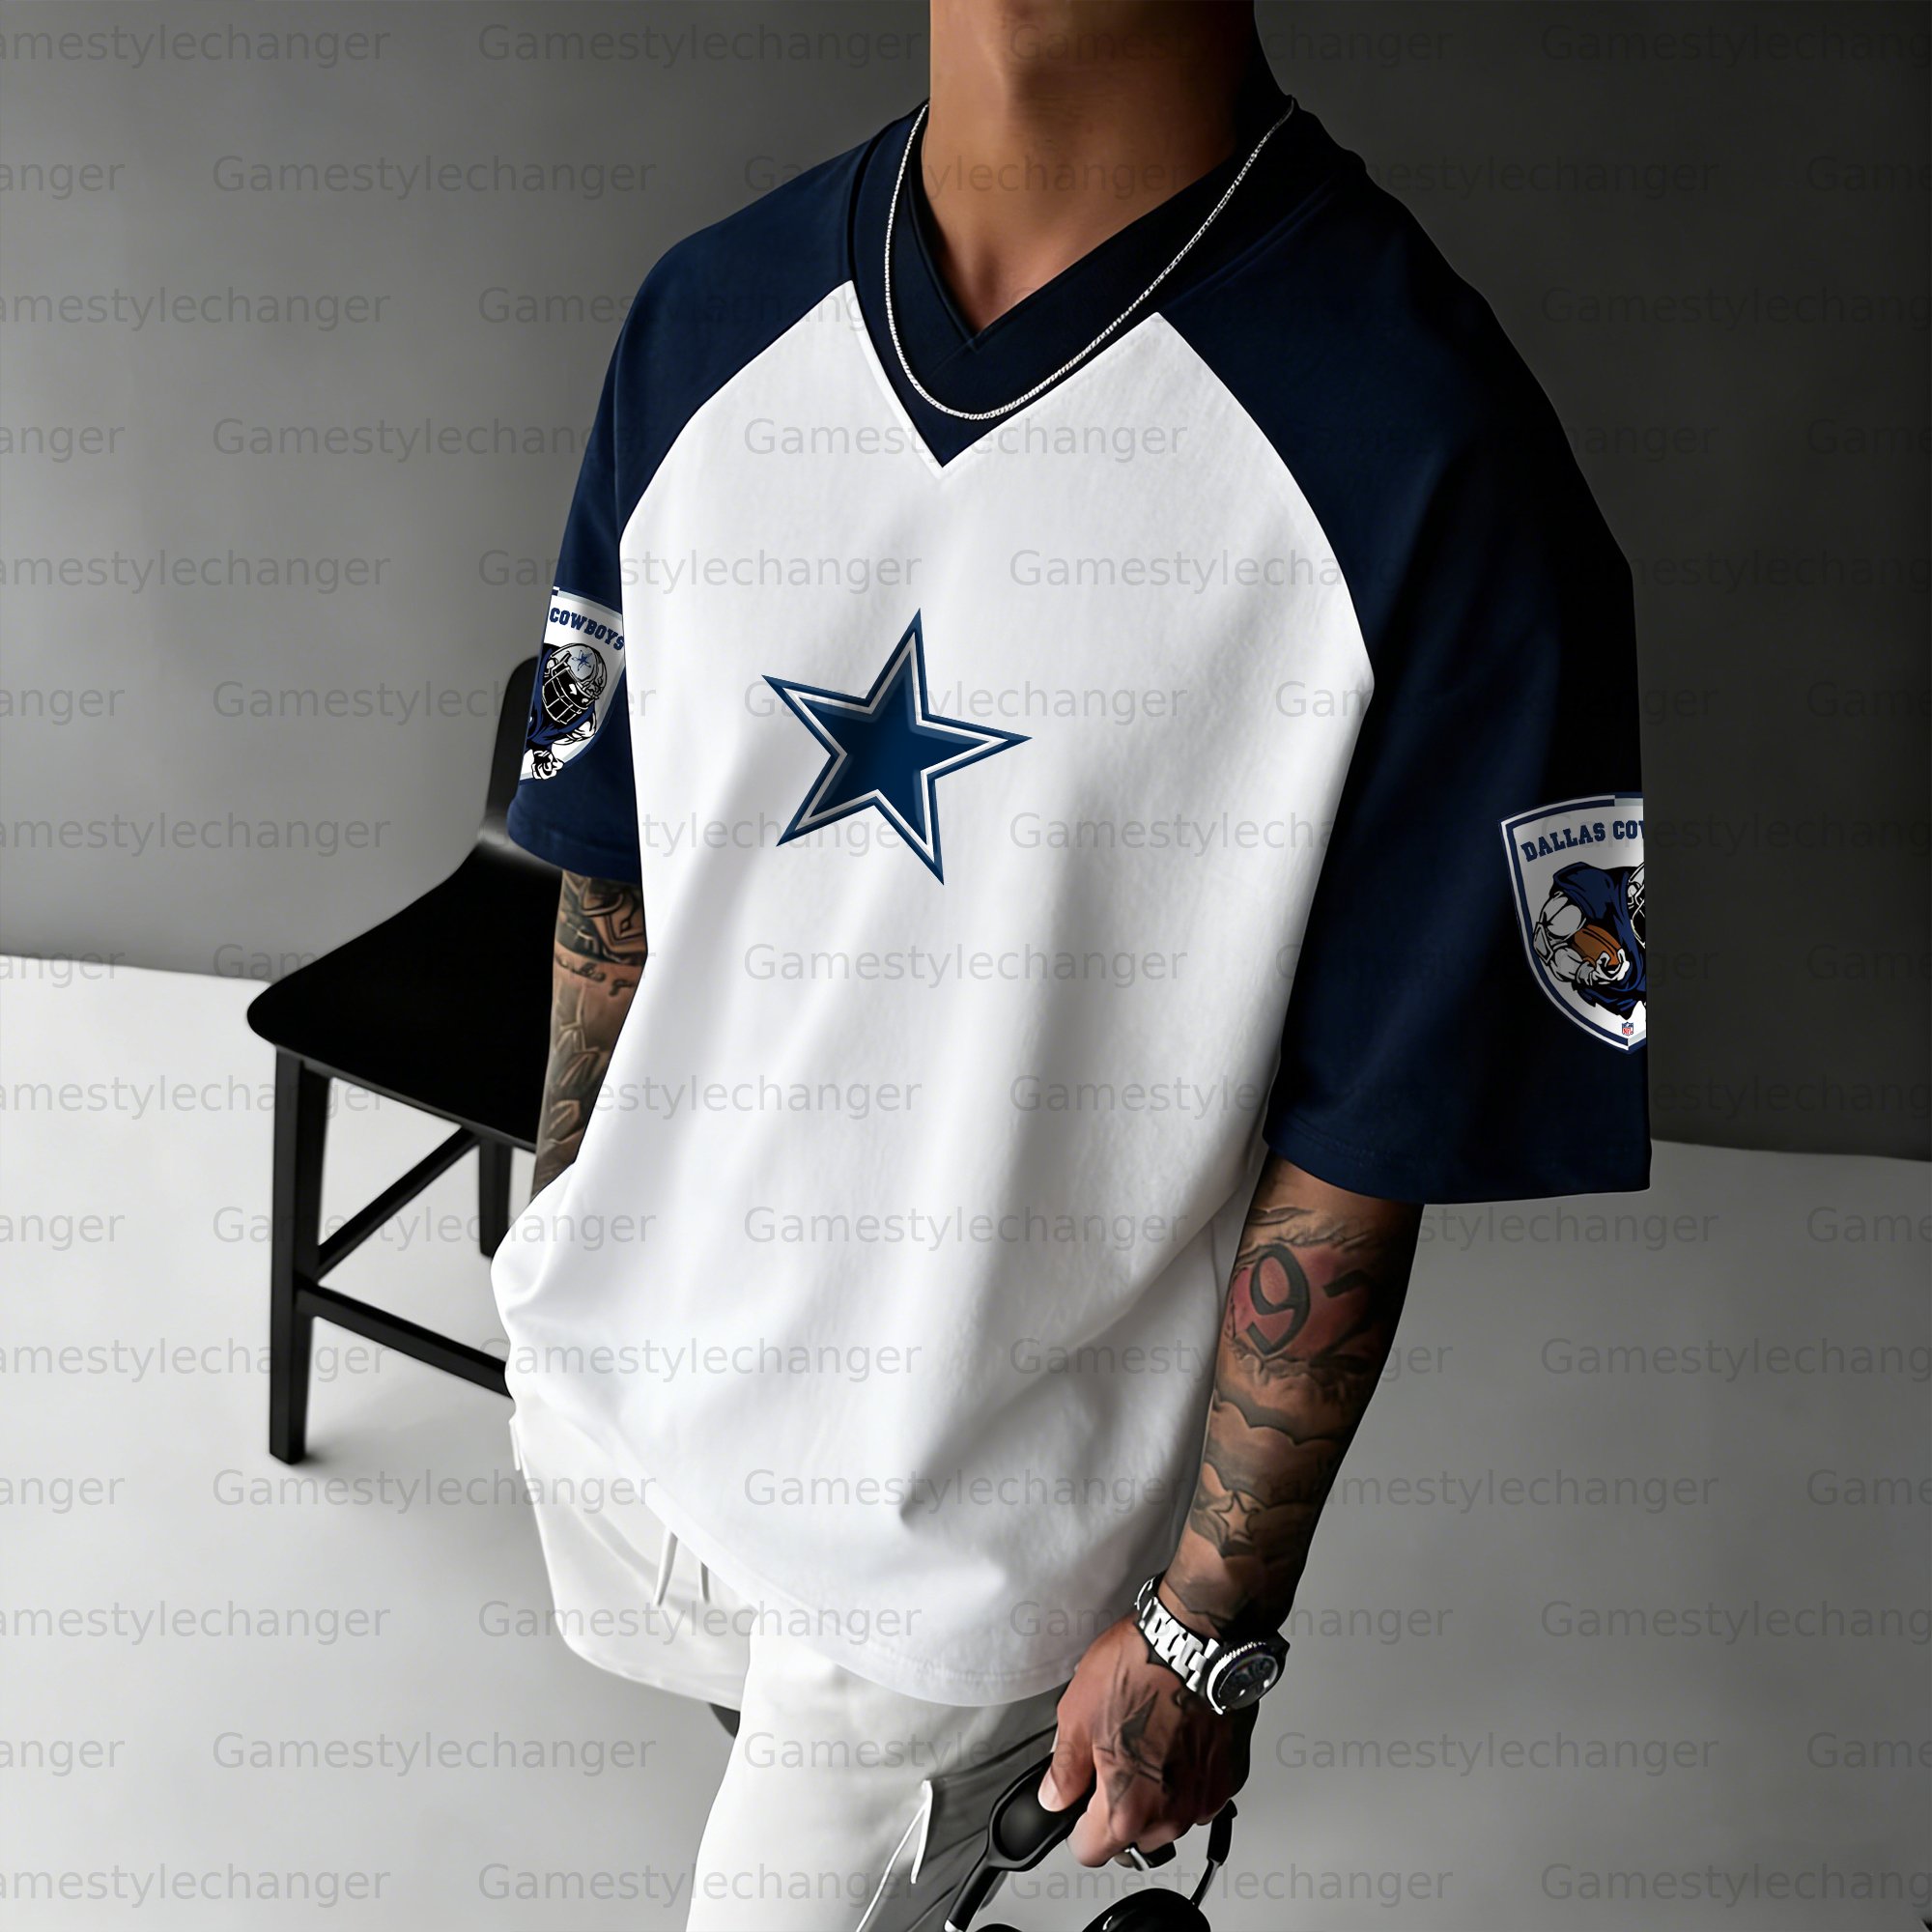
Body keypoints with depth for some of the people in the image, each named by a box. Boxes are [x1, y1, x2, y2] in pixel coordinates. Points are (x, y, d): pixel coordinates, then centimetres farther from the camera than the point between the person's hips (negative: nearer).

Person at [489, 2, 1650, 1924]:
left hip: (974, 1508, -5)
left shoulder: (1426, 462, -24)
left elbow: (1368, 1137, -17)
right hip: (609, 1366, 5)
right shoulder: (707, 319, -7)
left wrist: (1212, 1628, -9)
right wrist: (562, 1243, 13)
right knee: (745, 1698, 31)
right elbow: (612, 866, 3)